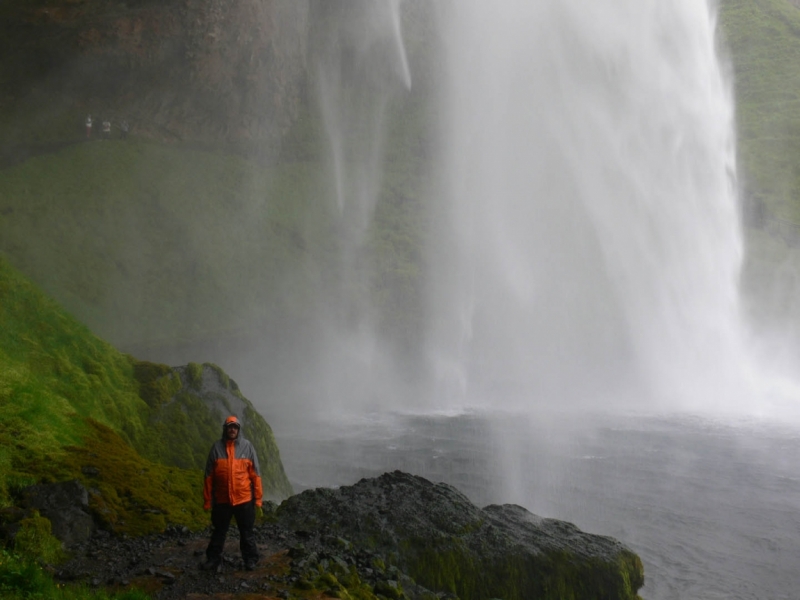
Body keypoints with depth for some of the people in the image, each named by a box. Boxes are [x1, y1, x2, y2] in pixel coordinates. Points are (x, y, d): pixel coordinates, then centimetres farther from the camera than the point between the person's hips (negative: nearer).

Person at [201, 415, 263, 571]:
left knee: (247, 532, 10)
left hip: (244, 499, -1)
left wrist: (258, 498, -2)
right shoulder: (217, 447, -2)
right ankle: (213, 559, 25)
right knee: (218, 531, 13)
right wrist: (207, 500, 0)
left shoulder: (247, 446, -3)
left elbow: (255, 474, 0)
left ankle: (250, 559, 22)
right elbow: (209, 476, 1)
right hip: (222, 500, 1)